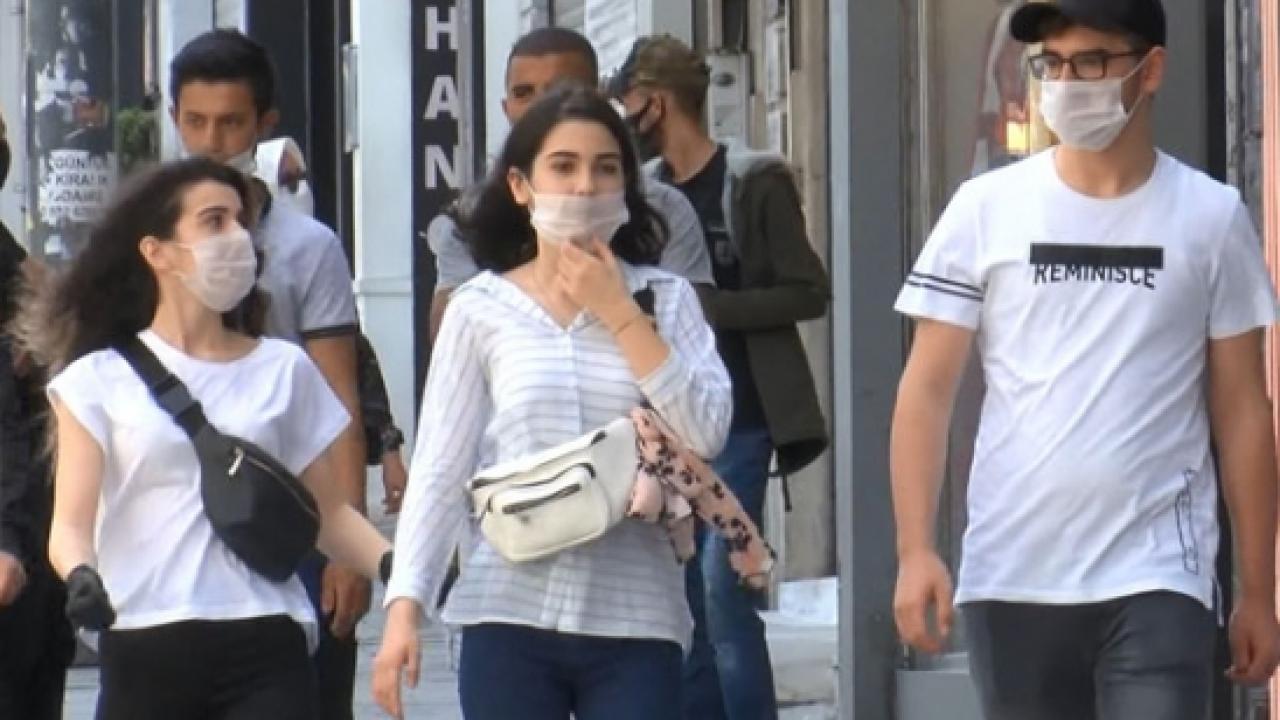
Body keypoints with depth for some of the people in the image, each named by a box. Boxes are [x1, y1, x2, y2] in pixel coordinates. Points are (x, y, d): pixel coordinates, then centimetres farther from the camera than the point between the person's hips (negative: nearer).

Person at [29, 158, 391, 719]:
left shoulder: (284, 370, 12)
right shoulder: (101, 380, 6)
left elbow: (327, 511, 11)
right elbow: (72, 521, -1)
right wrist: (81, 576, -24)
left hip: (265, 650, 1)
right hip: (145, 653, -1)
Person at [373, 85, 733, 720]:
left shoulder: (664, 300, 6)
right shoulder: (482, 310, 4)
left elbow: (705, 431, -8)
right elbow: (438, 469, 2)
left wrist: (617, 312, -7)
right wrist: (405, 604, -7)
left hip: (635, 619, 0)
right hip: (510, 618, 0)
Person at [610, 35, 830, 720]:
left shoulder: (756, 181, -5)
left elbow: (808, 293, -8)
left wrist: (710, 306, -15)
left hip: (736, 422, -6)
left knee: (722, 591, -13)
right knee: (682, 601, 7)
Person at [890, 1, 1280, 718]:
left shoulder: (1212, 217, 2)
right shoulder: (987, 210, 2)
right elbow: (928, 392, 3)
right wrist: (916, 550, -8)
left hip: (1157, 578, -2)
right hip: (1010, 578, 2)